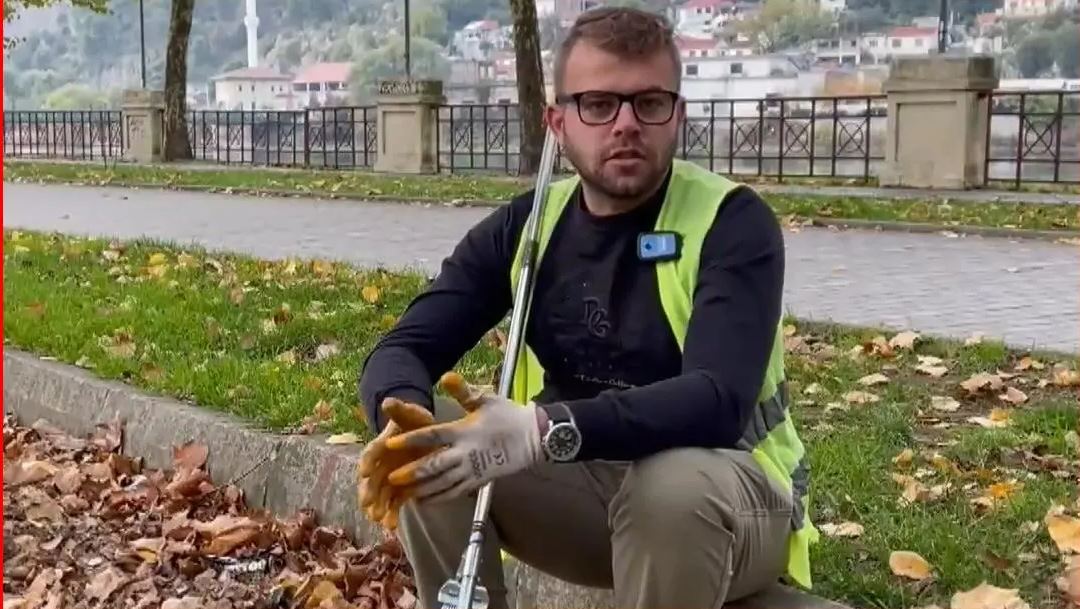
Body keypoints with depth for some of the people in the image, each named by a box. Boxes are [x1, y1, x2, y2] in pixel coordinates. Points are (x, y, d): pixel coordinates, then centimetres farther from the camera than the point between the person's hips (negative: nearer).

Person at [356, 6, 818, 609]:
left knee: (673, 486, -38)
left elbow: (717, 398, -31)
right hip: (585, 485, 4)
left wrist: (545, 433, -47)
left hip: (726, 492, -3)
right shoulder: (524, 227, -2)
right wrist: (404, 418, -35)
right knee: (435, 448, -20)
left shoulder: (732, 222, -16)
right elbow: (402, 349, -9)